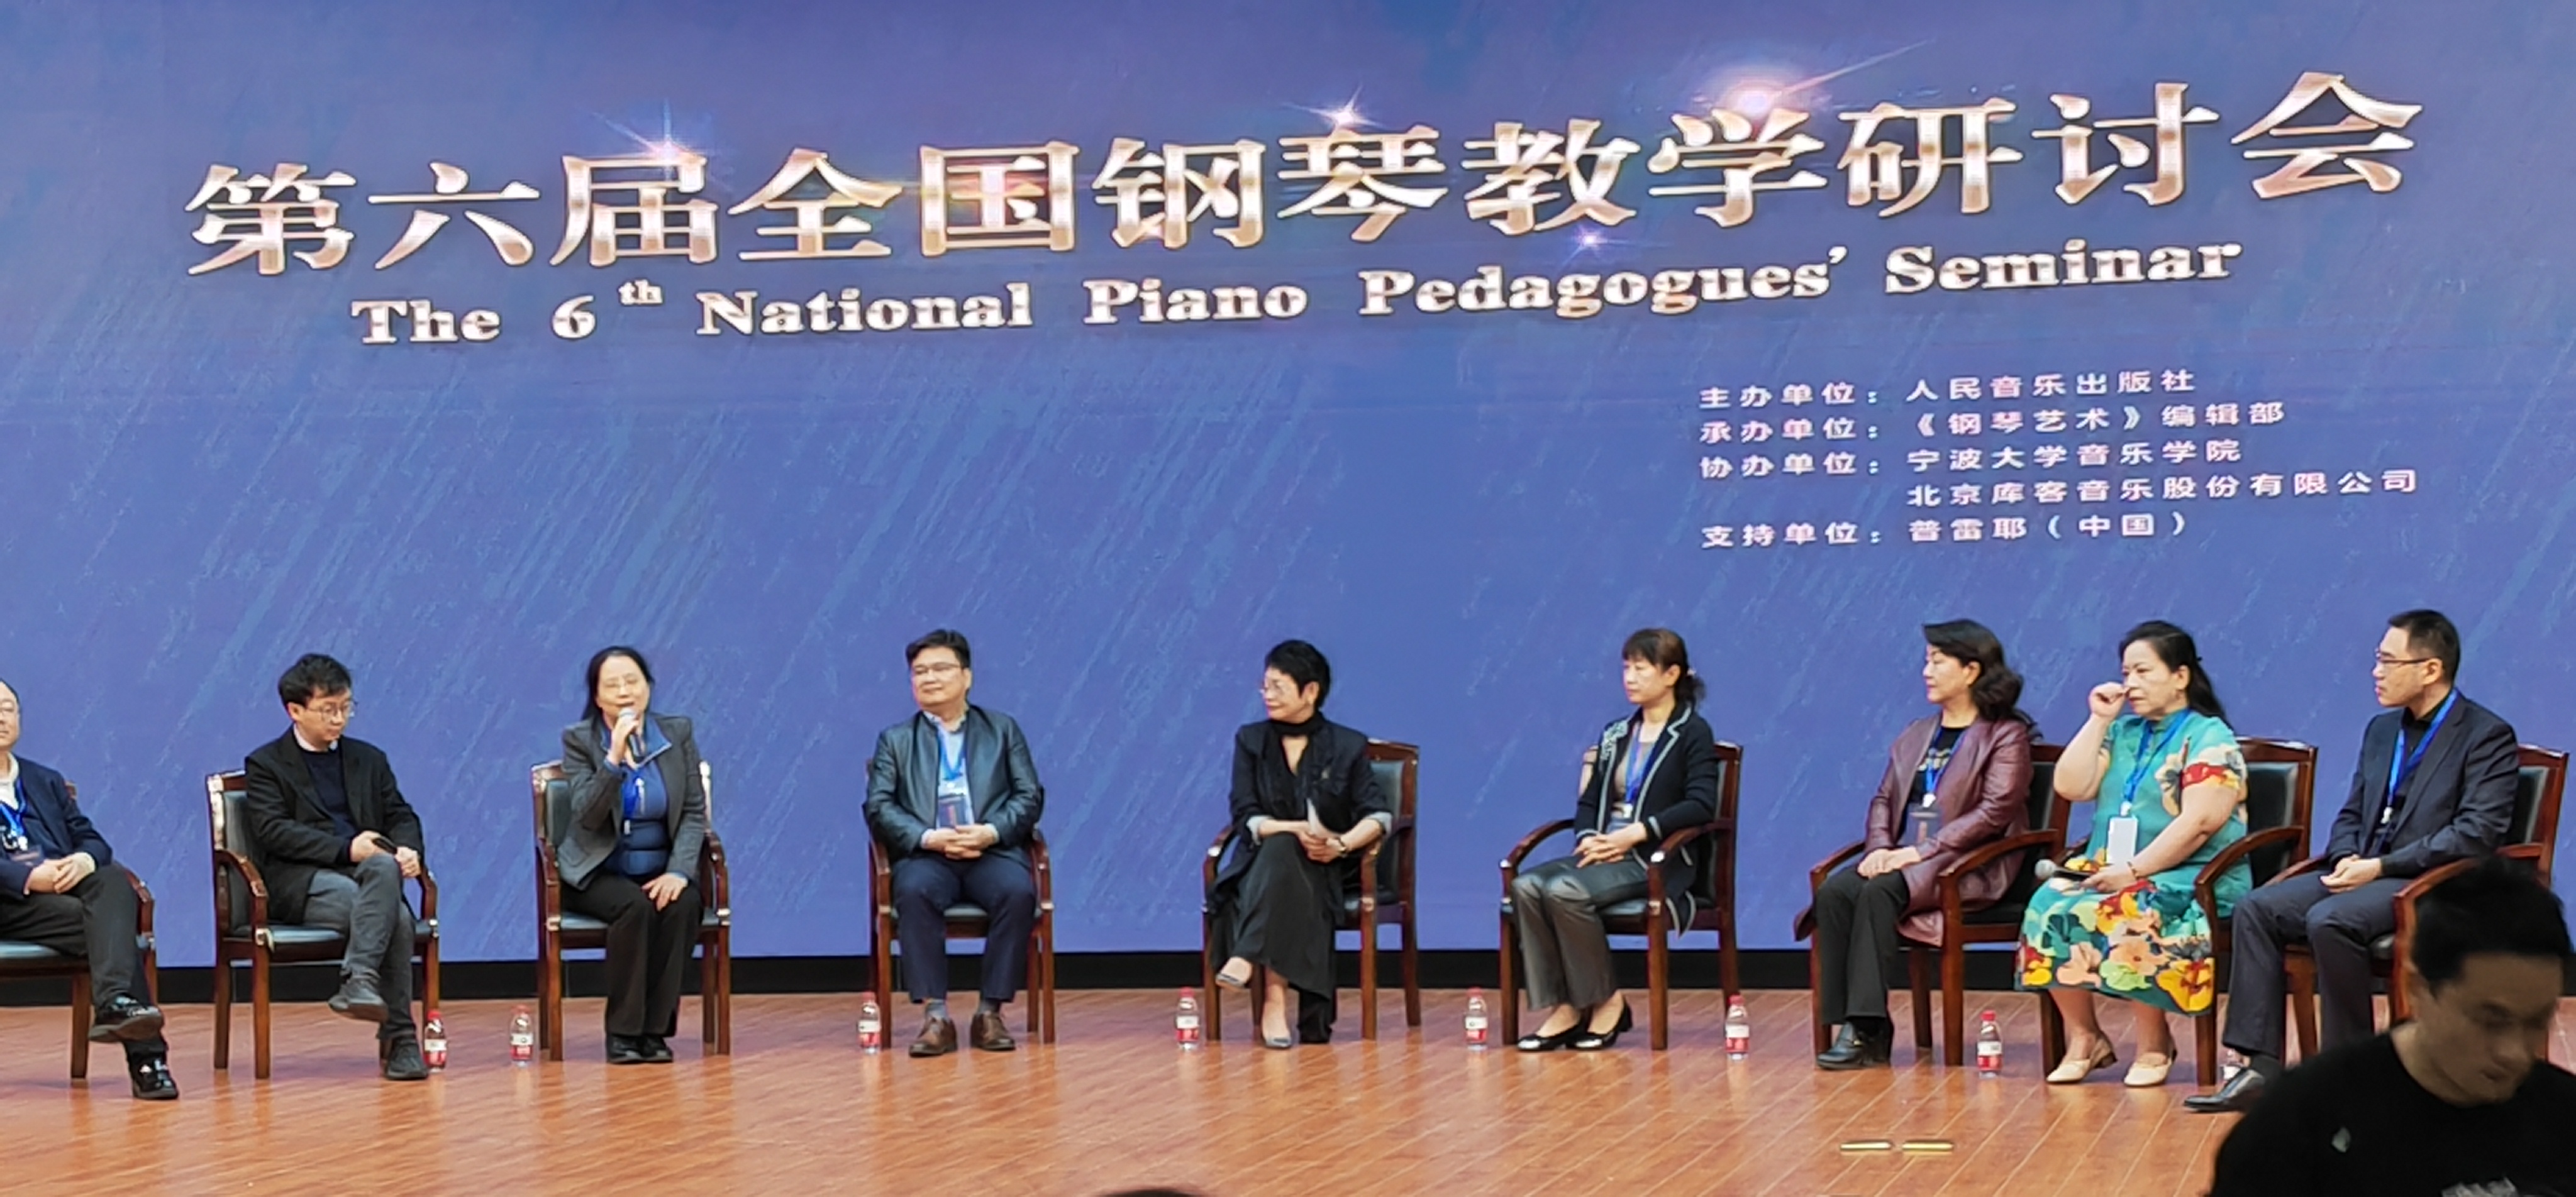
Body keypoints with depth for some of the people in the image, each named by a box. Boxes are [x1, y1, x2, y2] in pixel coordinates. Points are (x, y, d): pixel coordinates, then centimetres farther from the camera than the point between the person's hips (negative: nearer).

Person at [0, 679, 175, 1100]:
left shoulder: (46, 782, 29)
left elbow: (93, 840, 19)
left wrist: (84, 860, -8)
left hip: (67, 883, 5)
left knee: (114, 880, -32)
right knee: (112, 925, -30)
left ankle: (114, 1002, -50)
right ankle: (145, 1055, -38)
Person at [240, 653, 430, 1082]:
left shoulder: (369, 760, 24)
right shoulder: (265, 765, 9)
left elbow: (401, 816, 17)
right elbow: (274, 831, -6)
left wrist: (407, 850, -9)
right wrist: (346, 849, -18)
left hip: (367, 872, 4)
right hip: (301, 883, -4)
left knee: (385, 866, -35)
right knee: (396, 916, -31)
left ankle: (359, 980, -39)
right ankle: (399, 1037, -29)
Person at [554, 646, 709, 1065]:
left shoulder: (678, 733, 3)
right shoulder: (579, 740, -3)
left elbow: (694, 812, 0)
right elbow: (587, 815, -15)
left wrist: (679, 871, -15)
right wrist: (614, 757, -26)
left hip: (661, 870, 2)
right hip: (599, 873, -2)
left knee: (682, 905, -30)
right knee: (635, 906, -33)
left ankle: (655, 1030, -20)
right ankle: (623, 1032, -21)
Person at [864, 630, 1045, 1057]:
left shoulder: (1003, 730, 19)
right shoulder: (895, 741, 18)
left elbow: (1030, 796, 9)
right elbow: (879, 807, 5)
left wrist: (990, 832, -11)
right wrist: (930, 838, -13)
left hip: (992, 850, 0)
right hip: (927, 855, 0)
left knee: (1018, 891, -33)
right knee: (915, 891, -35)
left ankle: (991, 1013, -25)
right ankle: (935, 1015, -33)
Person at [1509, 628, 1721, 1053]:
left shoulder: (1693, 732, 1)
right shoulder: (1616, 734, 20)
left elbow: (1701, 804, -12)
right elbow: (1588, 800, 16)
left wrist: (1636, 833, -20)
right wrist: (1588, 838, -7)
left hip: (1656, 860, -6)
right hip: (1602, 854, 6)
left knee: (1565, 891, -32)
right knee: (1526, 886, -23)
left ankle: (1606, 1003, -16)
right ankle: (1562, 1008, -21)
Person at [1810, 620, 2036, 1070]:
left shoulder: (2006, 735, 0)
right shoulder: (1916, 734, 22)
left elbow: (1994, 812, -12)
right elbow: (1884, 798, 17)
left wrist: (1921, 851, -19)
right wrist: (1881, 847, -5)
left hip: (1967, 867, -6)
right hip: (1904, 859, 6)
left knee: (1879, 892, -33)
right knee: (1834, 891, -24)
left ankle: (1867, 1029, -32)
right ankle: (1854, 1026, -25)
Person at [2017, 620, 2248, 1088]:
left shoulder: (2210, 738, -2)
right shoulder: (2122, 733, 19)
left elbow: (2200, 822, -15)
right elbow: (2071, 787, 8)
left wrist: (2134, 870, -20)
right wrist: (2099, 720, 5)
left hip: (2194, 878, -6)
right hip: (2112, 871, 6)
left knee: (2131, 915, -38)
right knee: (2049, 905, -24)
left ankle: (2154, 1043, -19)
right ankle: (2083, 1037, -16)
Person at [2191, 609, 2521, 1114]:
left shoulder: (2487, 736, -6)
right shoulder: (2381, 731, 19)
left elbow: (2477, 833, -16)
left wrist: (2381, 866, -19)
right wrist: (2347, 859, -3)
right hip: (2366, 873, 8)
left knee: (2330, 919, -33)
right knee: (2257, 910, -11)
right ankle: (2260, 1067, -15)